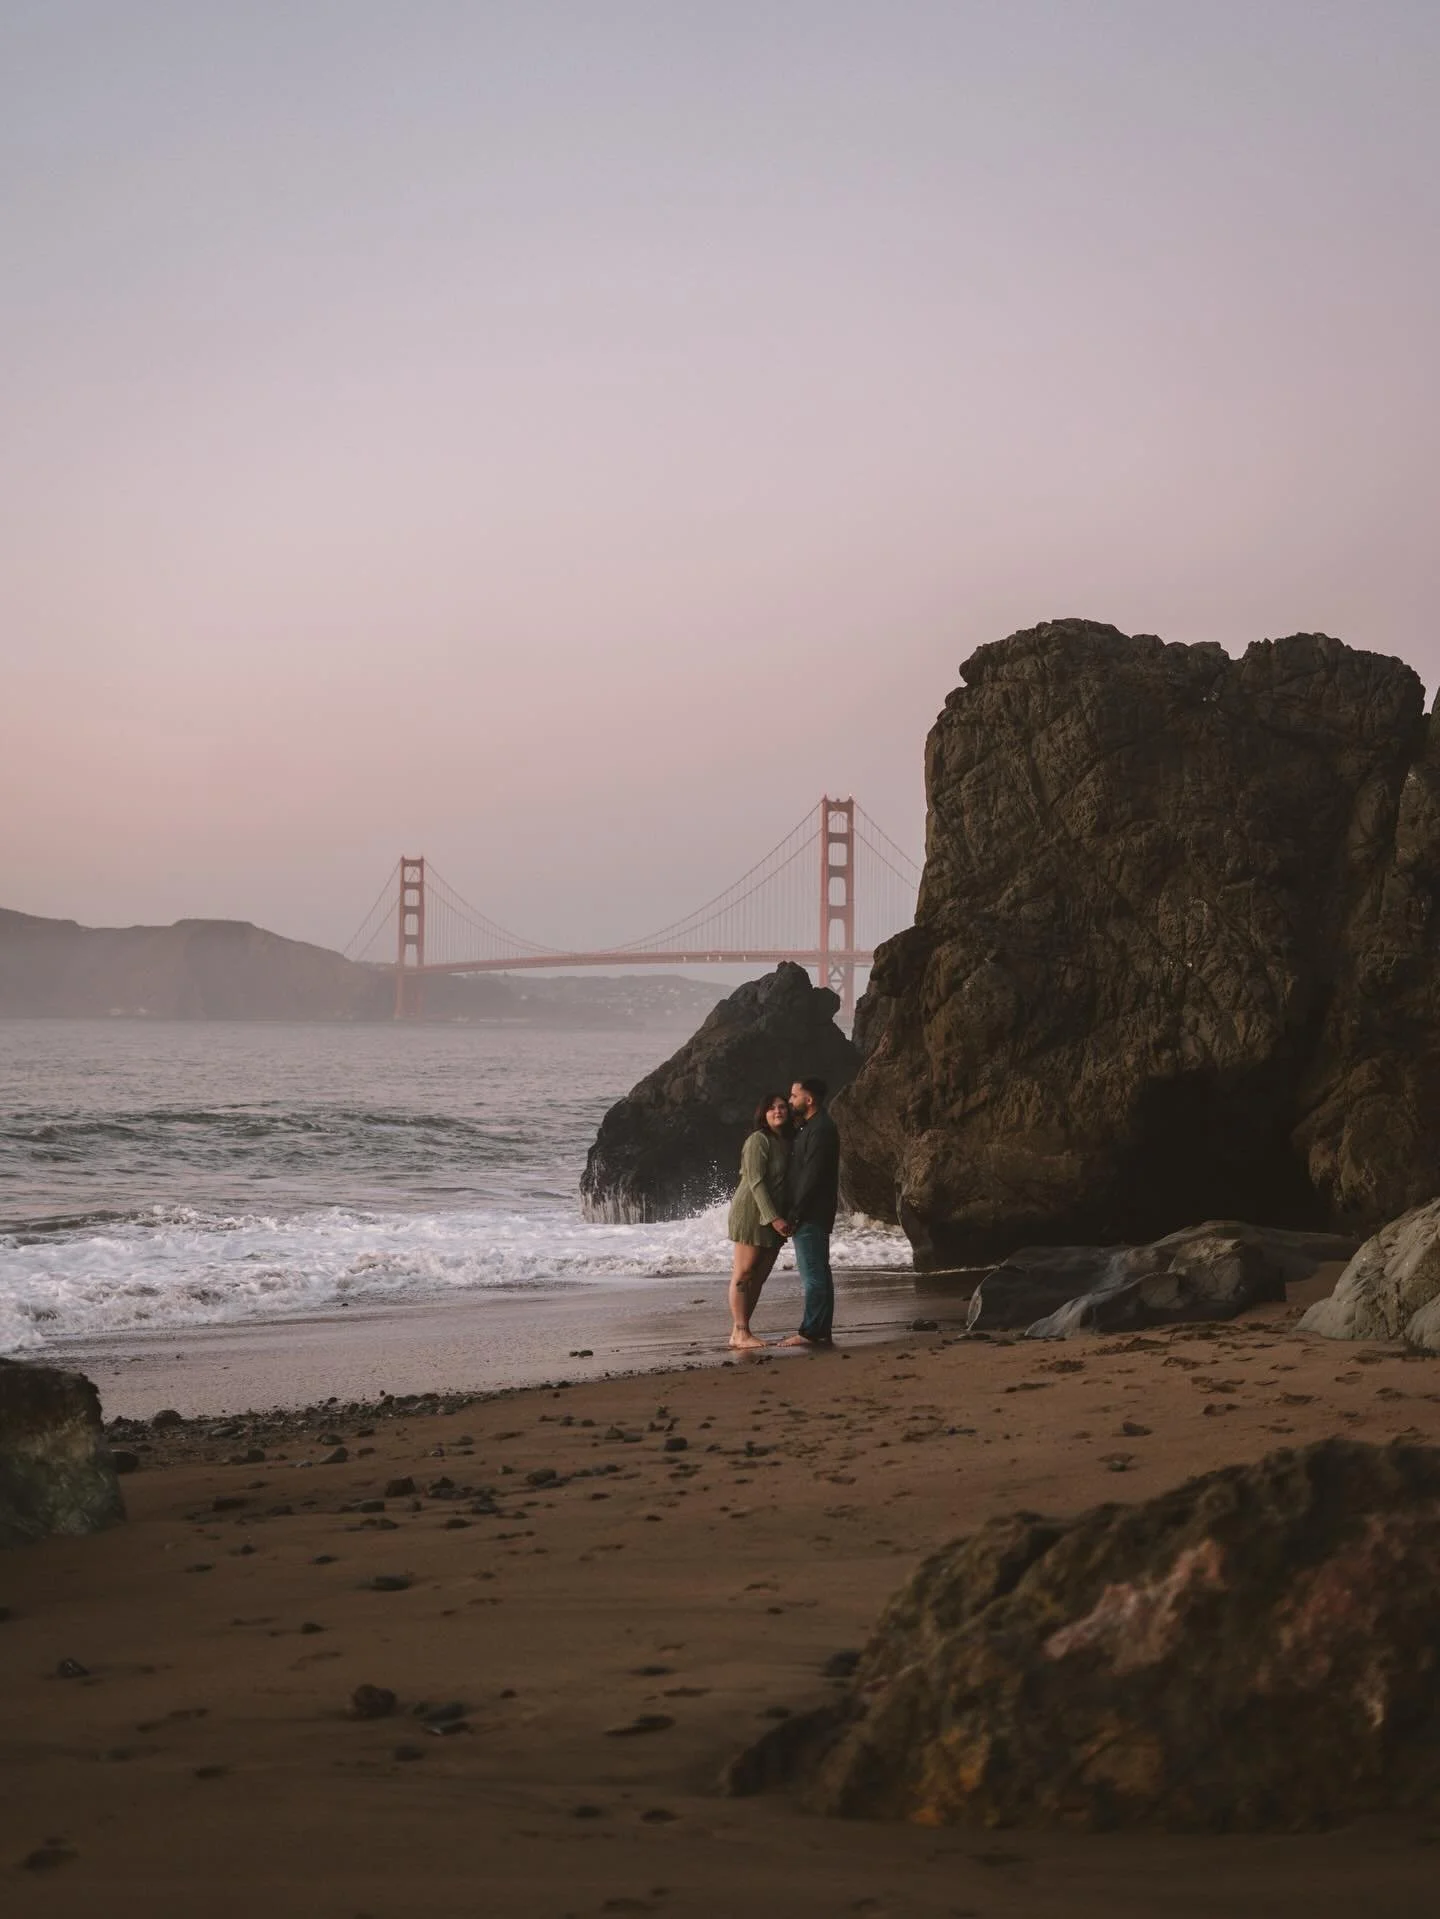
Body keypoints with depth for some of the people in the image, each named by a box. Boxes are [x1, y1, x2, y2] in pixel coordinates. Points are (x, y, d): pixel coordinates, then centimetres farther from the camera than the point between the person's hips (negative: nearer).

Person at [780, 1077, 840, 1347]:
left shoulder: (820, 1130, -16)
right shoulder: (812, 1127, 17)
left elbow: (812, 1176, -20)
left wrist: (794, 1215, -18)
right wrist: (795, 1213, 16)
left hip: (811, 1214, -11)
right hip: (812, 1214, 11)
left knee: (812, 1274, -8)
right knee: (818, 1273, 11)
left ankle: (812, 1332, -7)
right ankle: (821, 1331, 15)